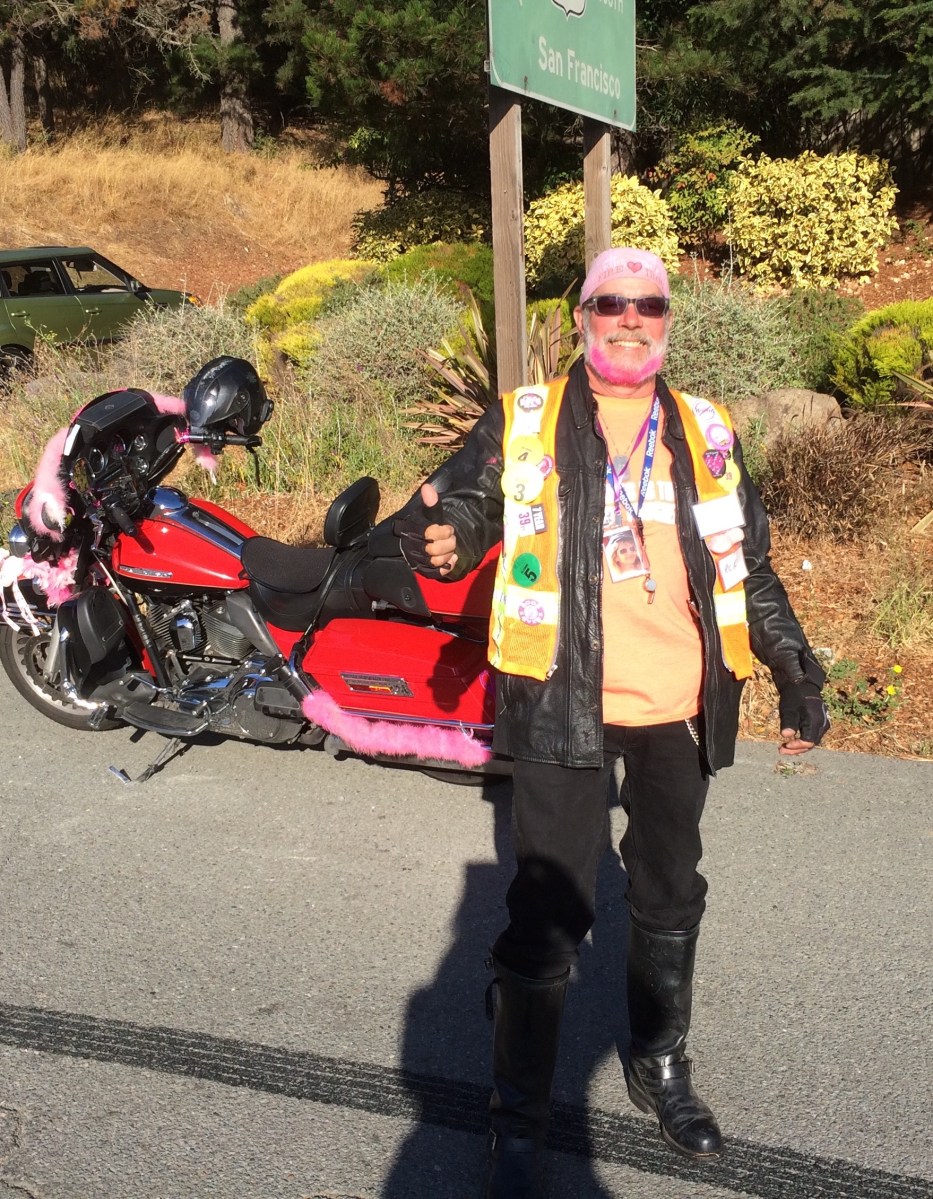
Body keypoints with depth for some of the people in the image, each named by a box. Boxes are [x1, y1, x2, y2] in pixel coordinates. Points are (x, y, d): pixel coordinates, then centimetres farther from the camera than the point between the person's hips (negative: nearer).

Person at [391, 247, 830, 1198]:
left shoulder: (708, 435, 10)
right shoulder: (522, 424, 1)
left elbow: (751, 571, 16)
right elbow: (462, 504, -6)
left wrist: (796, 675, 13)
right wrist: (440, 537, -29)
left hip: (678, 706, 4)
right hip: (562, 701, -4)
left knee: (669, 896, 18)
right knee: (548, 911, -1)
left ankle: (660, 1066, 39)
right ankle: (519, 1117, 15)